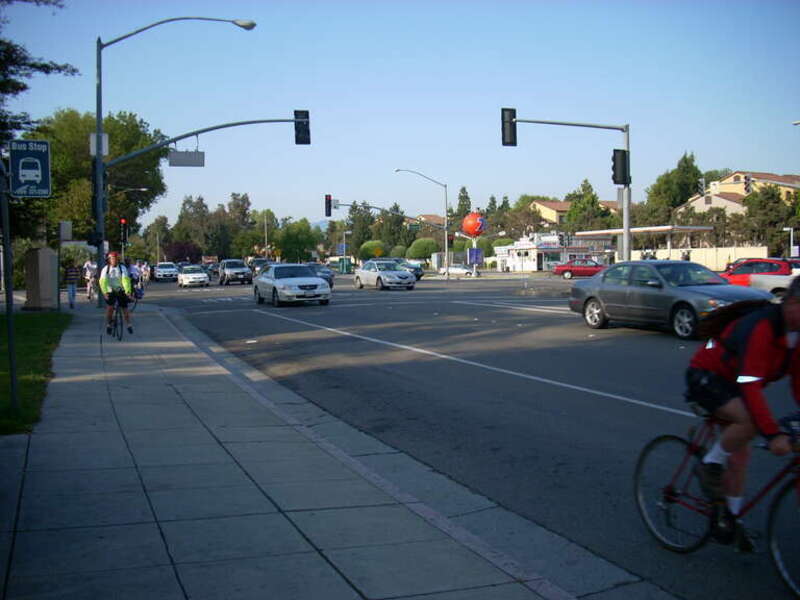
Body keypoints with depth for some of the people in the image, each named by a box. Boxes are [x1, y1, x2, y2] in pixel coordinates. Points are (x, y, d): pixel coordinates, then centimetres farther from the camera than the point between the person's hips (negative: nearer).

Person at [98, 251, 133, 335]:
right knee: (110, 307, -17)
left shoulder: (122, 268, -9)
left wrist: (128, 291, -32)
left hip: (121, 291, 0)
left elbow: (126, 280, -20)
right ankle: (108, 325, -2)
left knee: (125, 308, 0)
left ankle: (129, 325, 18)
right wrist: (105, 292, -32)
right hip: (110, 291, 0)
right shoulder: (105, 269, -8)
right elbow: (103, 281, -18)